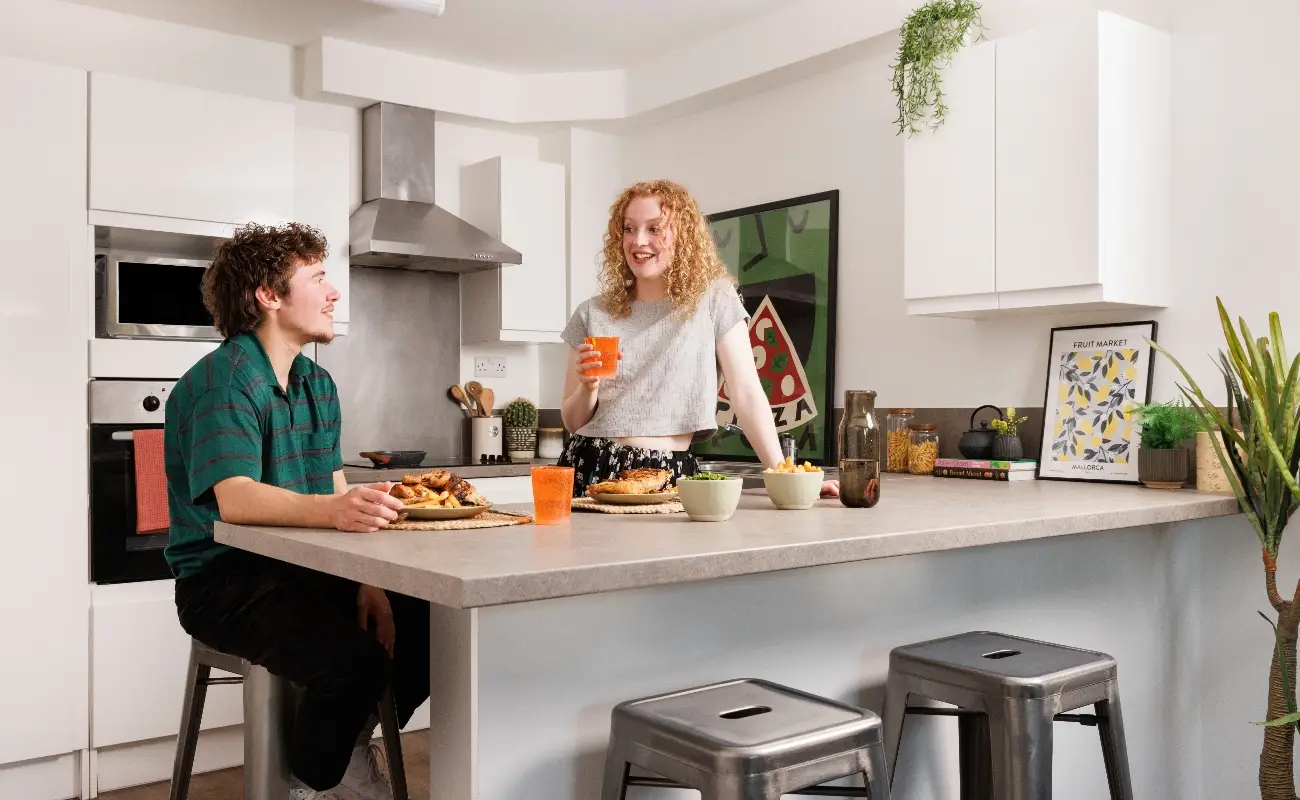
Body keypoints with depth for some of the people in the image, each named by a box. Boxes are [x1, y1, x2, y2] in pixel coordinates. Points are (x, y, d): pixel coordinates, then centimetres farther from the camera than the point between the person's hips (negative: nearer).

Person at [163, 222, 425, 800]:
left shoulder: (318, 384, 10)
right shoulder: (223, 381, -16)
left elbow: (337, 494, 6)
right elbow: (236, 499, -30)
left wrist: (367, 582, -10)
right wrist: (331, 511, -49)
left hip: (302, 570, 8)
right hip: (225, 578, -8)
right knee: (353, 658, -30)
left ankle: (352, 747, 21)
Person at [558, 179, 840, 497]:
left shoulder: (713, 299, 2)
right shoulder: (593, 314, 8)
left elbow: (746, 393, -3)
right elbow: (573, 421, 12)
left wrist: (782, 475, -11)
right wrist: (588, 388, -9)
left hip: (670, 474, -2)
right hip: (592, 471, 2)